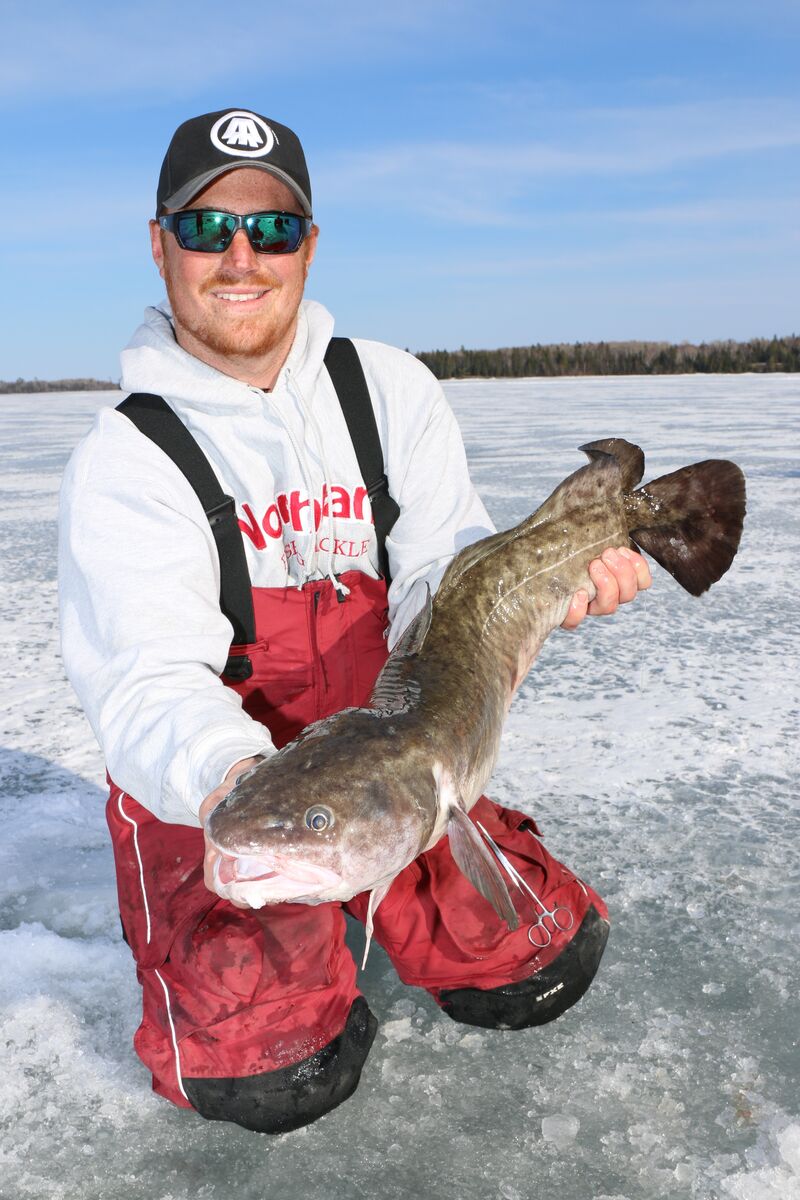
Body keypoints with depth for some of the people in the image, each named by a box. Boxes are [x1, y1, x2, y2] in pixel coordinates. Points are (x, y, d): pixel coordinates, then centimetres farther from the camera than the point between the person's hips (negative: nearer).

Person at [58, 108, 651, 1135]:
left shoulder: (391, 389, -1)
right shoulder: (123, 460, -12)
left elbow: (438, 584, -8)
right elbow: (149, 678, -26)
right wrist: (230, 779, -49)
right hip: (208, 798, -3)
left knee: (544, 967, -2)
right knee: (274, 1074, -17)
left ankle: (355, 902, 23)